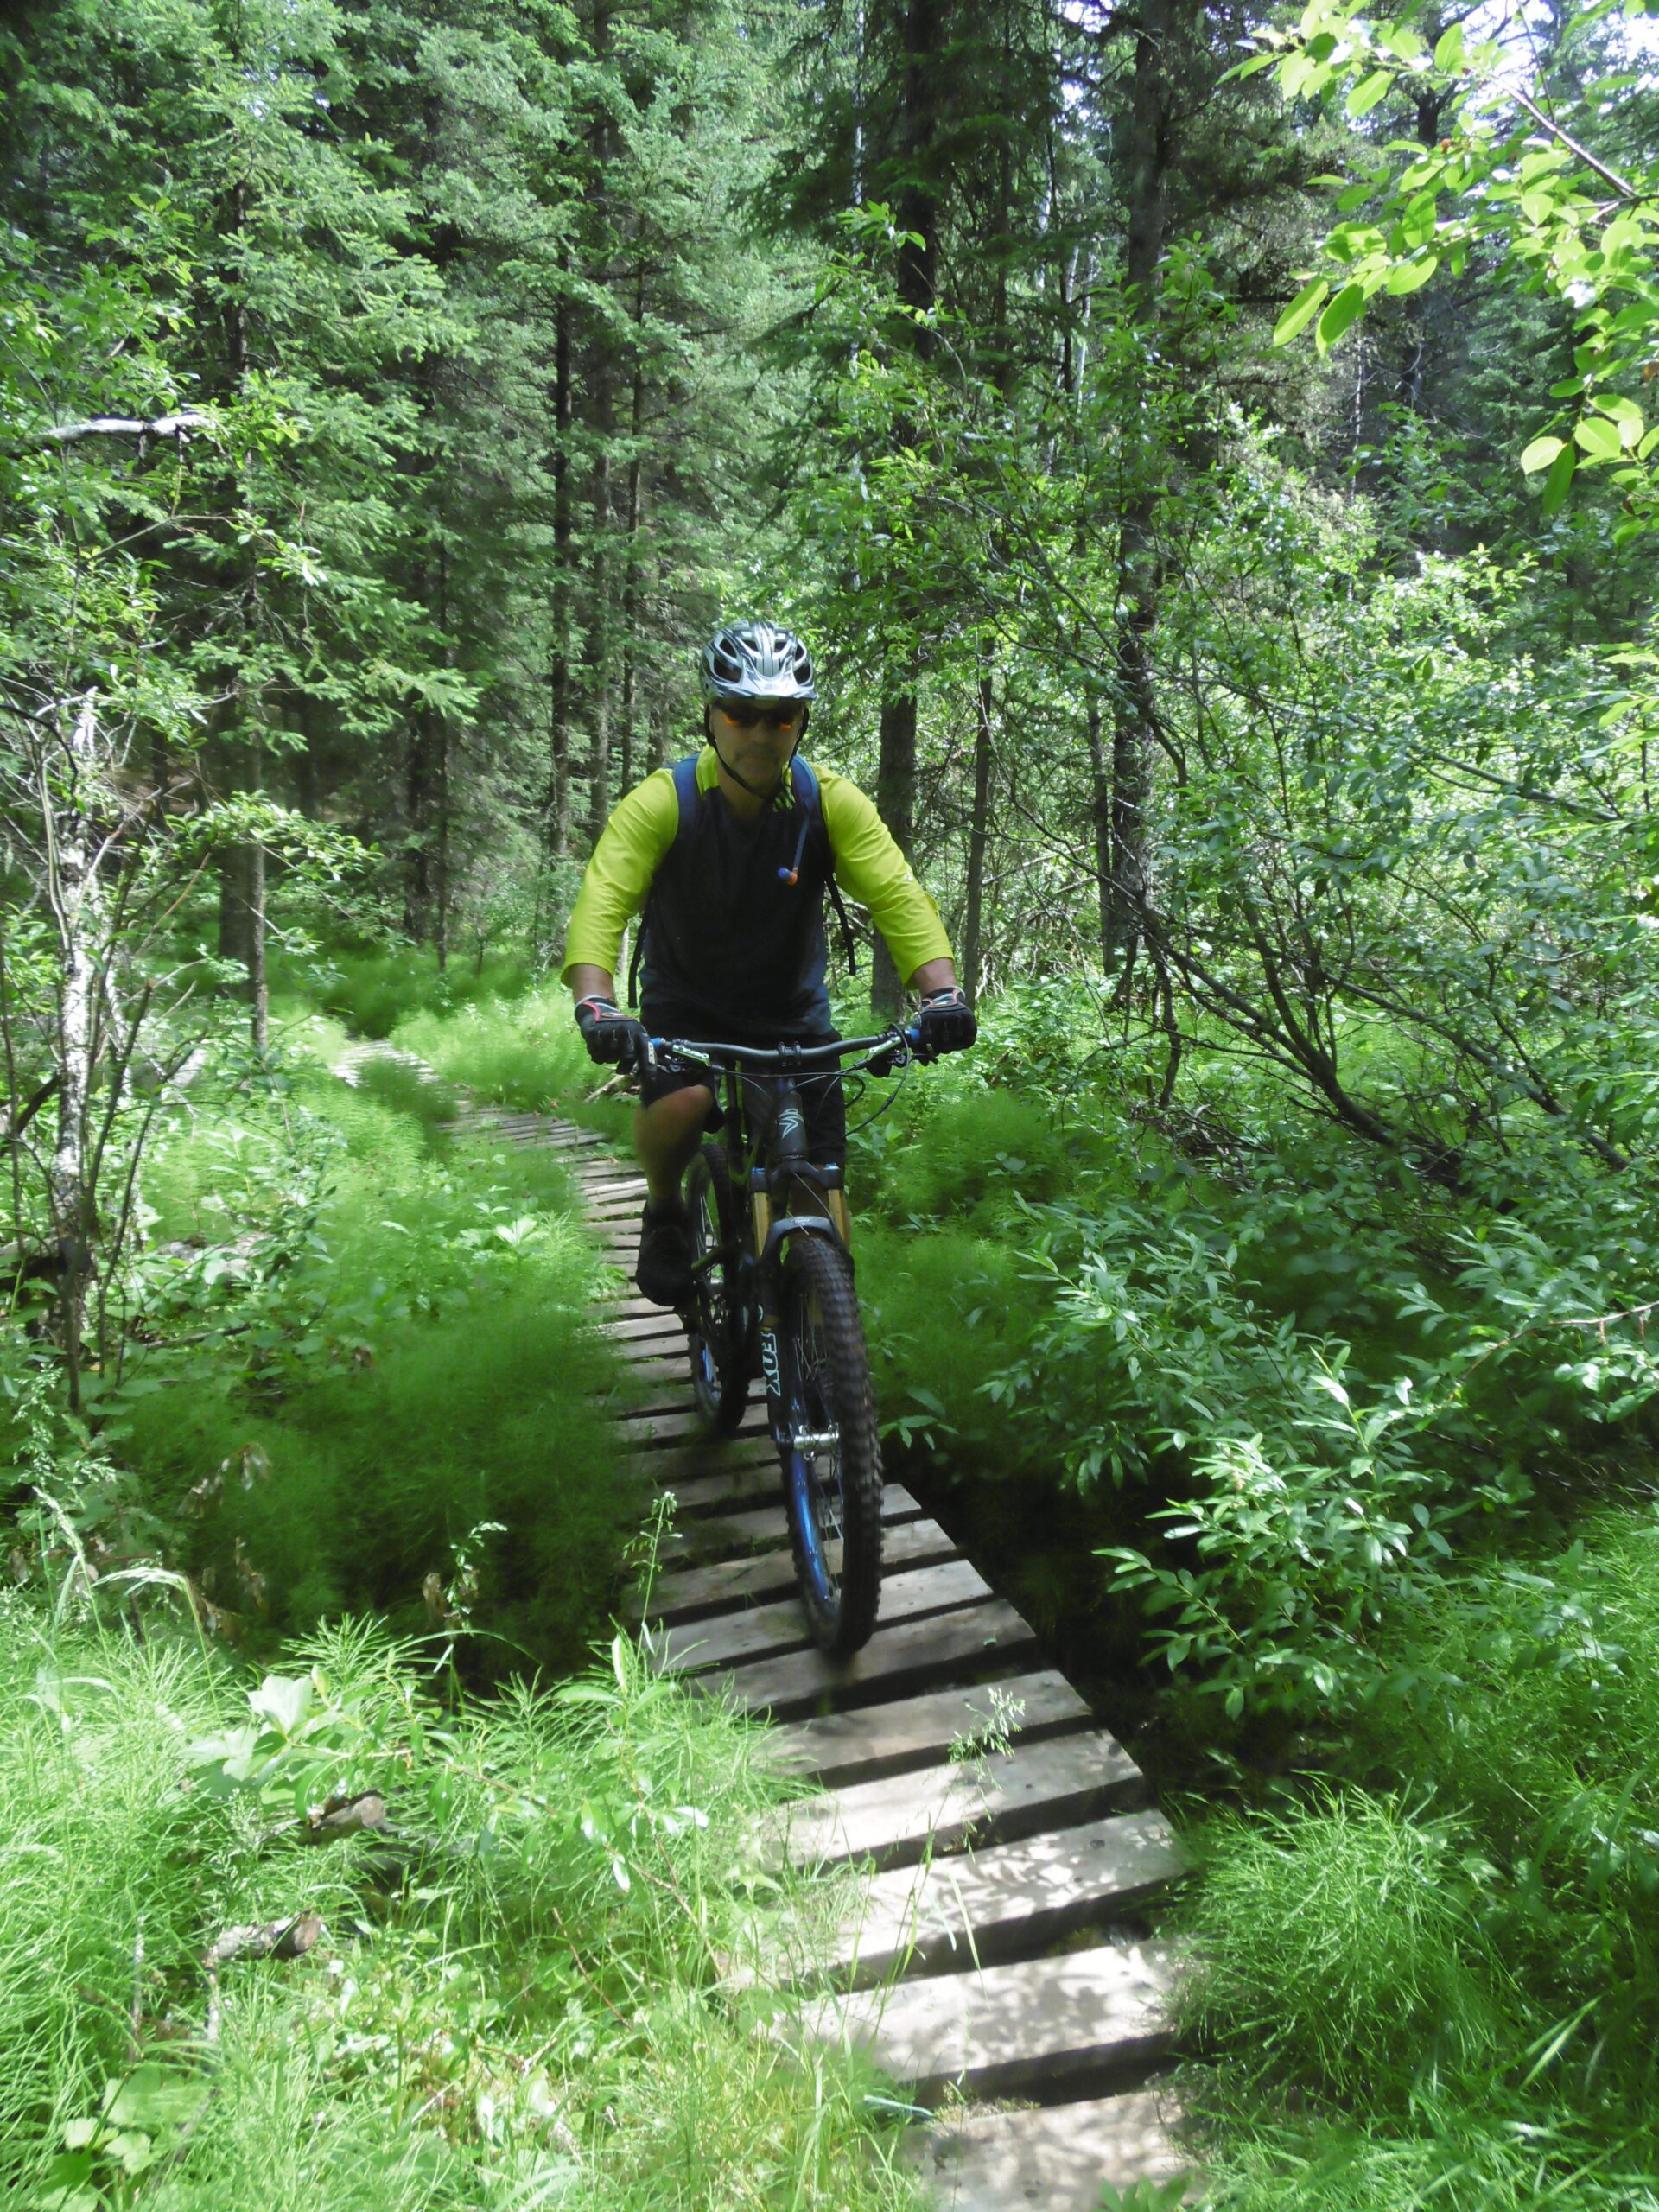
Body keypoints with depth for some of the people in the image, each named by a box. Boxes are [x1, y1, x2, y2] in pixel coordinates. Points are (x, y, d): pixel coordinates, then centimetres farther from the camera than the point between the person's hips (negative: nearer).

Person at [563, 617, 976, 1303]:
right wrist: (595, 1005, -48)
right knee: (680, 1106, -33)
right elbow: (601, 905, -29)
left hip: (793, 1014, 2)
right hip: (685, 1008, -1)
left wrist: (942, 993, -40)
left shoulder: (831, 803, -14)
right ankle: (665, 1211, 1)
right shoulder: (661, 802, -18)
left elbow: (899, 897, -23)